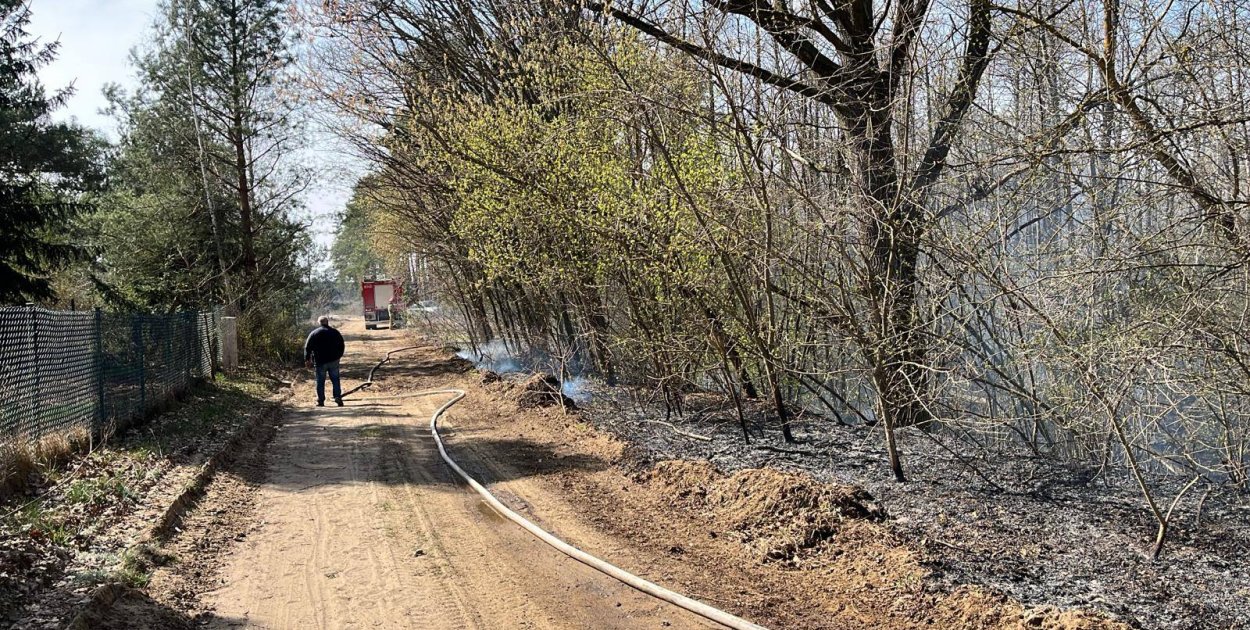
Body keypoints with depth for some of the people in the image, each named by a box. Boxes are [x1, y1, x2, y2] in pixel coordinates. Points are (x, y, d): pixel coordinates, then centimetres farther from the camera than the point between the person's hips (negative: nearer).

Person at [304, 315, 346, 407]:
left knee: (320, 381, 5)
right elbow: (341, 345, 11)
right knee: (335, 380, 8)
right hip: (333, 361, 2)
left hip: (320, 362, -2)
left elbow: (307, 348, 0)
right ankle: (338, 398, -1)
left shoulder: (313, 333, -1)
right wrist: (339, 356, 21)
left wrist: (307, 360, 7)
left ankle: (321, 401, 5)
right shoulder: (335, 332, 6)